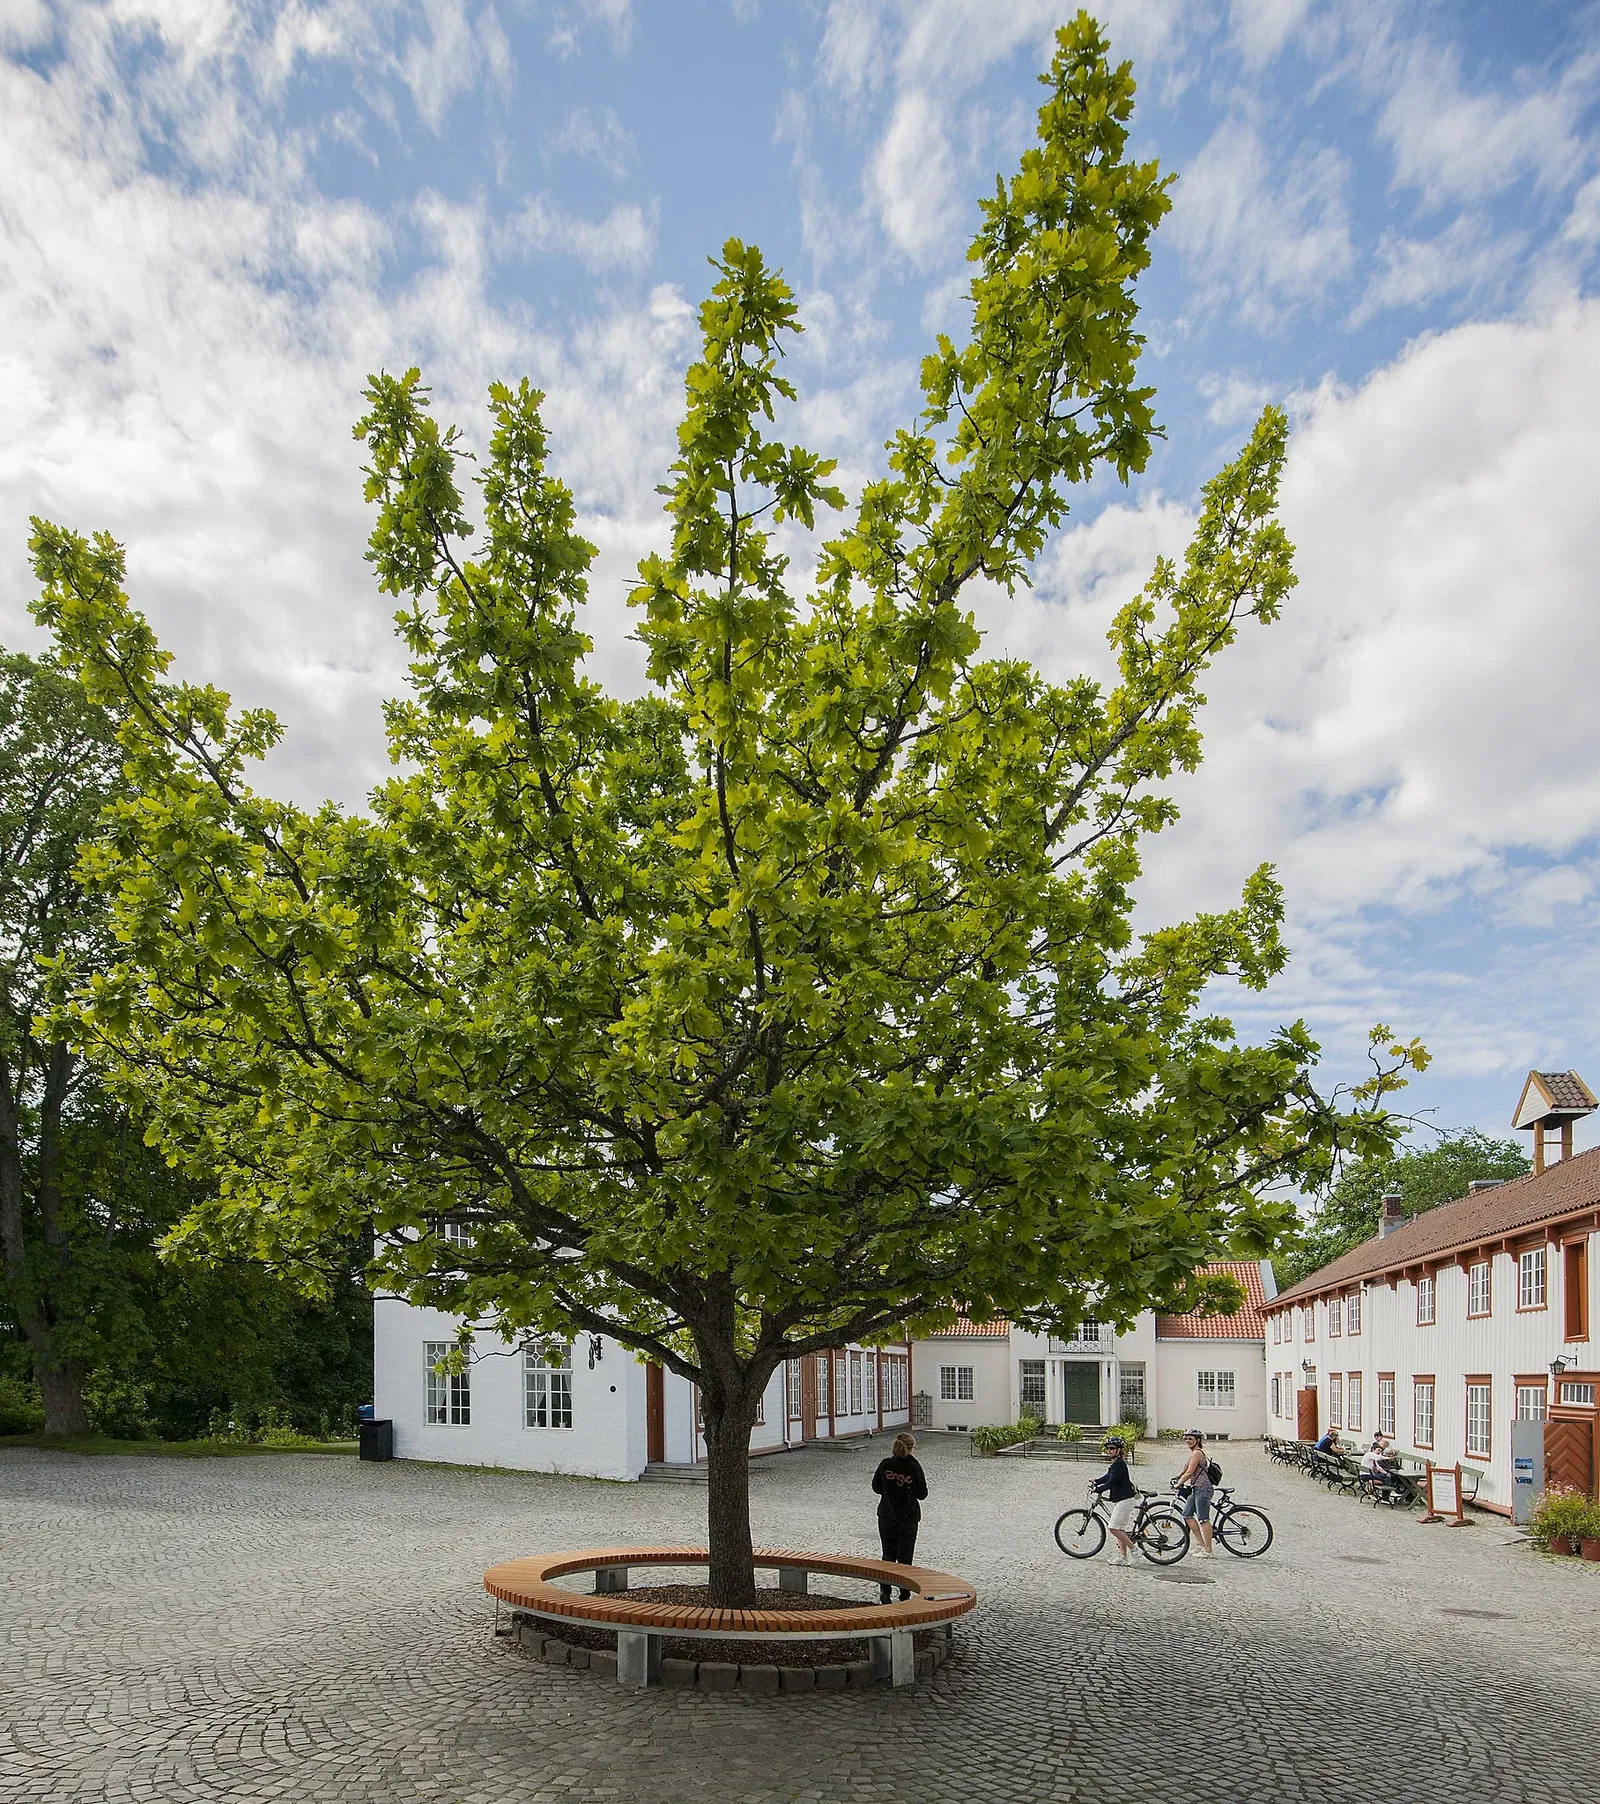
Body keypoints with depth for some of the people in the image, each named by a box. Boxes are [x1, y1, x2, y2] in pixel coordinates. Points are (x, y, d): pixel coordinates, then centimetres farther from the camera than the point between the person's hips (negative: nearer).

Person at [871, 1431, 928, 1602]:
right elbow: (922, 1493, -6)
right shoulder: (914, 1467, -13)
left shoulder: (885, 1465, -8)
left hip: (887, 1516, 2)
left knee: (888, 1553, 15)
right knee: (905, 1556, 8)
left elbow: (876, 1487, 1)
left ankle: (884, 1591, 8)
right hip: (908, 1517, -2)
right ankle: (904, 1596, 11)